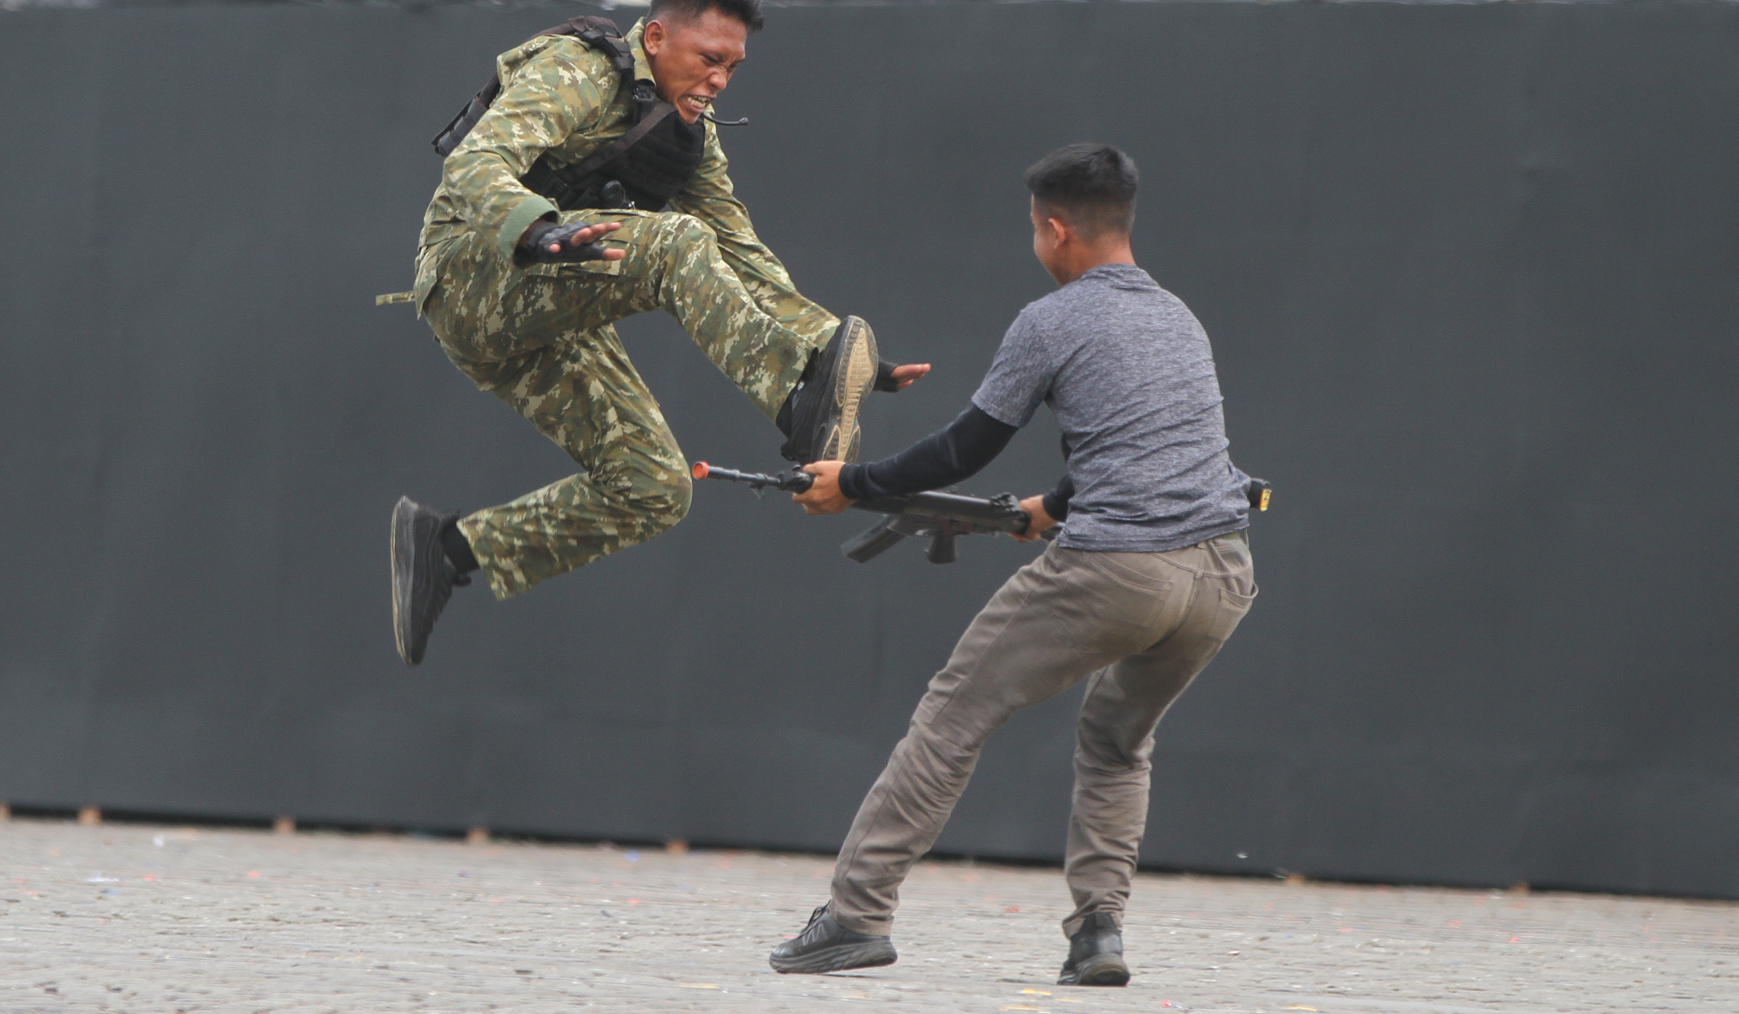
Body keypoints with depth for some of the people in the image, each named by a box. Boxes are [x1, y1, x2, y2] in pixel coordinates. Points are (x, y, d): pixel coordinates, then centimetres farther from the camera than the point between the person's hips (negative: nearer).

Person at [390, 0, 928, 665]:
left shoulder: (693, 136, 14)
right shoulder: (576, 72, -12)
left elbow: (741, 259, 18)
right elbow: (476, 164, -27)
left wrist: (843, 351, 7)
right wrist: (540, 233, -49)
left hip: (550, 331, 9)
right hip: (475, 277, -9)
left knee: (650, 489, -2)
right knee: (674, 243, -30)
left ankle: (451, 549, 6)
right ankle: (799, 408, -47)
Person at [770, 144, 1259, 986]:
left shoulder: (1051, 324, 0)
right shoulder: (1180, 318, 20)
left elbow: (965, 450, 4)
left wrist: (853, 484, 18)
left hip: (1114, 571, -6)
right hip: (1222, 573, 6)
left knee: (955, 714, 7)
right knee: (1117, 735, 27)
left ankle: (860, 911, 4)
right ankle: (1099, 927, 11)